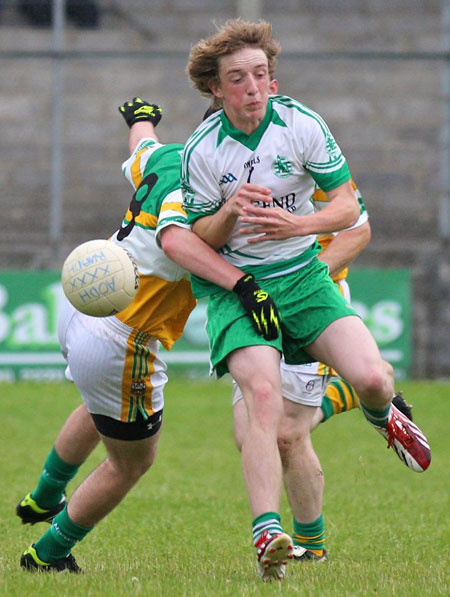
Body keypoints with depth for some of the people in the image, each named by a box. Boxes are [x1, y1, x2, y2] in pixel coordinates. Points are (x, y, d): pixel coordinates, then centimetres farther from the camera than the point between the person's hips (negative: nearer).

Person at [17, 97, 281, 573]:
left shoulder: (167, 157, 2)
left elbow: (141, 146, 27)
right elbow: (174, 239, -45)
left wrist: (141, 117, 51)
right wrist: (242, 284, -54)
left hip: (80, 310, 10)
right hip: (117, 345, -10)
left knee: (100, 411, 40)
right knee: (133, 462, 14)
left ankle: (44, 499, 60)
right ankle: (49, 555, 28)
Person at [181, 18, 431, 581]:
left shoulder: (303, 125, -8)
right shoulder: (201, 151, -9)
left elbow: (347, 206, -3)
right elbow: (198, 240, -1)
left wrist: (297, 224, -21)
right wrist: (229, 213, -22)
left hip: (303, 278, 2)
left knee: (372, 379, -16)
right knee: (262, 395, -27)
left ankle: (382, 414, 26)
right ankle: (267, 534, -32)